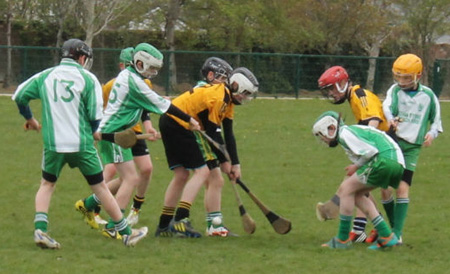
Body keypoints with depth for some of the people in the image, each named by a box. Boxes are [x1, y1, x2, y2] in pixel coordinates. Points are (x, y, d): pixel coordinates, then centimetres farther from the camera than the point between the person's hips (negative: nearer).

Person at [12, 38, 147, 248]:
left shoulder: (45, 76, 5)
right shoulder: (87, 79, -3)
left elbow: (19, 95, 8)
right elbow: (95, 115, -6)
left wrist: (29, 118, 26)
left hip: (53, 143, 2)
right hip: (82, 144, -2)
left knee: (47, 185, 19)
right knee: (100, 187, 8)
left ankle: (40, 229, -1)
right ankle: (126, 233, 16)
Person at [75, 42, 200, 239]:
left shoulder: (127, 75, 12)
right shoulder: (134, 82, -18)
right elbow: (162, 105, -15)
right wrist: (189, 120, -9)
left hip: (109, 132, 10)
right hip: (113, 134, -10)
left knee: (126, 179, 15)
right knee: (131, 179, -11)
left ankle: (87, 204, 25)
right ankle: (113, 227, -13)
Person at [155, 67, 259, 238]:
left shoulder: (227, 101, 13)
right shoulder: (218, 97, -19)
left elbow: (228, 135, 15)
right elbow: (212, 134, -17)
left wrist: (235, 164, 11)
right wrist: (223, 162, -7)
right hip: (177, 125, -10)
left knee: (181, 175, 12)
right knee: (203, 171, -12)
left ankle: (164, 226, 17)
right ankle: (179, 221, -20)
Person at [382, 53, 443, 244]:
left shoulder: (427, 95, 6)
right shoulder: (395, 90, 3)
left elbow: (436, 119, 17)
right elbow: (387, 106, -17)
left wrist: (432, 133, -3)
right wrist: (390, 119, -39)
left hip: (412, 148, -1)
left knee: (403, 188, -10)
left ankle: (397, 232, -9)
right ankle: (393, 226, 15)